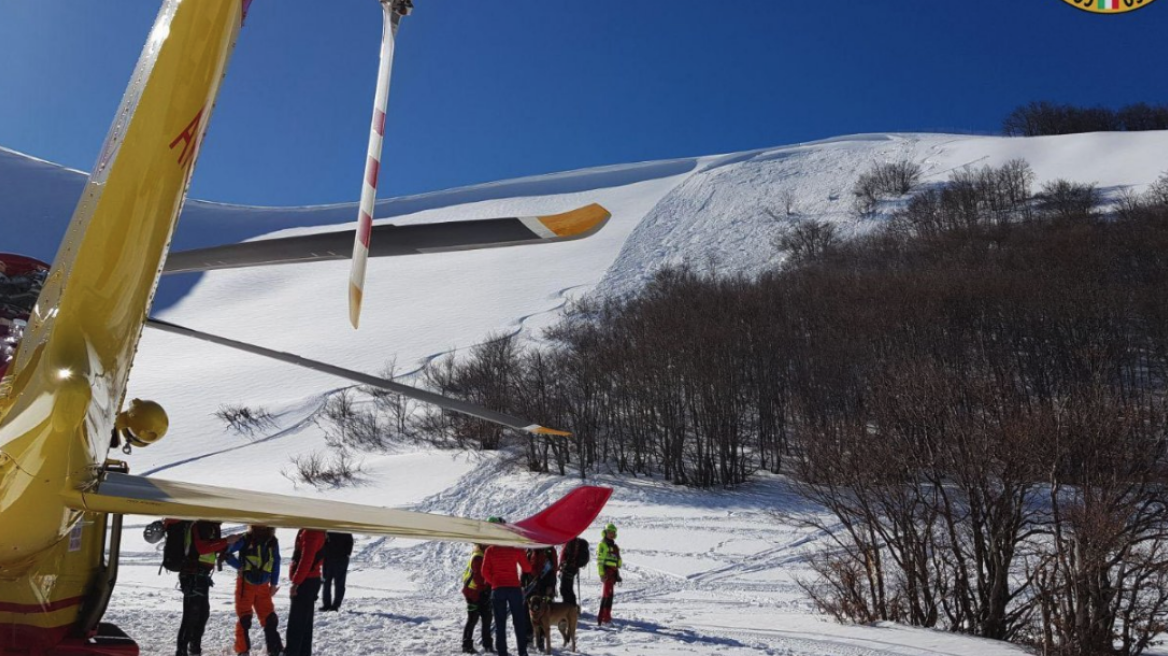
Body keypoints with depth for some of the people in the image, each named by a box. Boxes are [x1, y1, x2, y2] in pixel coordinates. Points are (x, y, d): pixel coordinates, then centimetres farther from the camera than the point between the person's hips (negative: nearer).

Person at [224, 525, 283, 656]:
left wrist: (274, 583, 9)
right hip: (245, 585, -3)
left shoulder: (273, 541, -1)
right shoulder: (246, 539, -12)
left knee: (270, 619, 5)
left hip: (263, 586, 3)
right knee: (244, 620, 1)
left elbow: (276, 562, 9)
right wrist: (240, 566, -13)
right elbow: (227, 553, -8)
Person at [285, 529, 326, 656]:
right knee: (305, 622, 13)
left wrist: (296, 582, -21)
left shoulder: (310, 532, -18)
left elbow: (306, 560, -23)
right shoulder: (314, 531, 13)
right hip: (311, 580, 10)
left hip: (306, 581, -10)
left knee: (296, 623, -5)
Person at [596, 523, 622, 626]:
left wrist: (617, 573, 22)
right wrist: (601, 573, -18)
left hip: (613, 571, 8)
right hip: (607, 570, -8)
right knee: (608, 593, -12)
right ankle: (605, 617, -14)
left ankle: (603, 616, 14)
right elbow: (600, 560, -11)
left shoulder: (614, 545, 21)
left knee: (607, 593, 10)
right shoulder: (602, 544, -5)